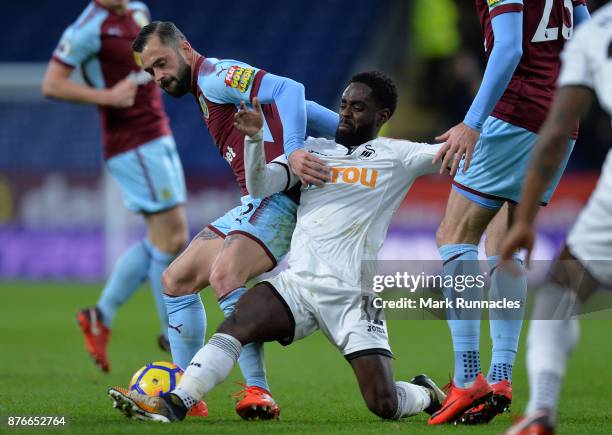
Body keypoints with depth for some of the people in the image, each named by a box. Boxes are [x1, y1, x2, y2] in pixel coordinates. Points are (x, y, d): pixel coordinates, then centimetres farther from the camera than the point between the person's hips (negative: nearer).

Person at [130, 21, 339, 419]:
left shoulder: (213, 75, -7)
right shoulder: (209, 89, 22)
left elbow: (288, 90, -22)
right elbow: (301, 108, 20)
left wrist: (293, 151, -36)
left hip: (277, 198, -11)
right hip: (254, 204, 11)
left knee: (225, 275, -31)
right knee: (176, 279, 11)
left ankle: (259, 394, -29)